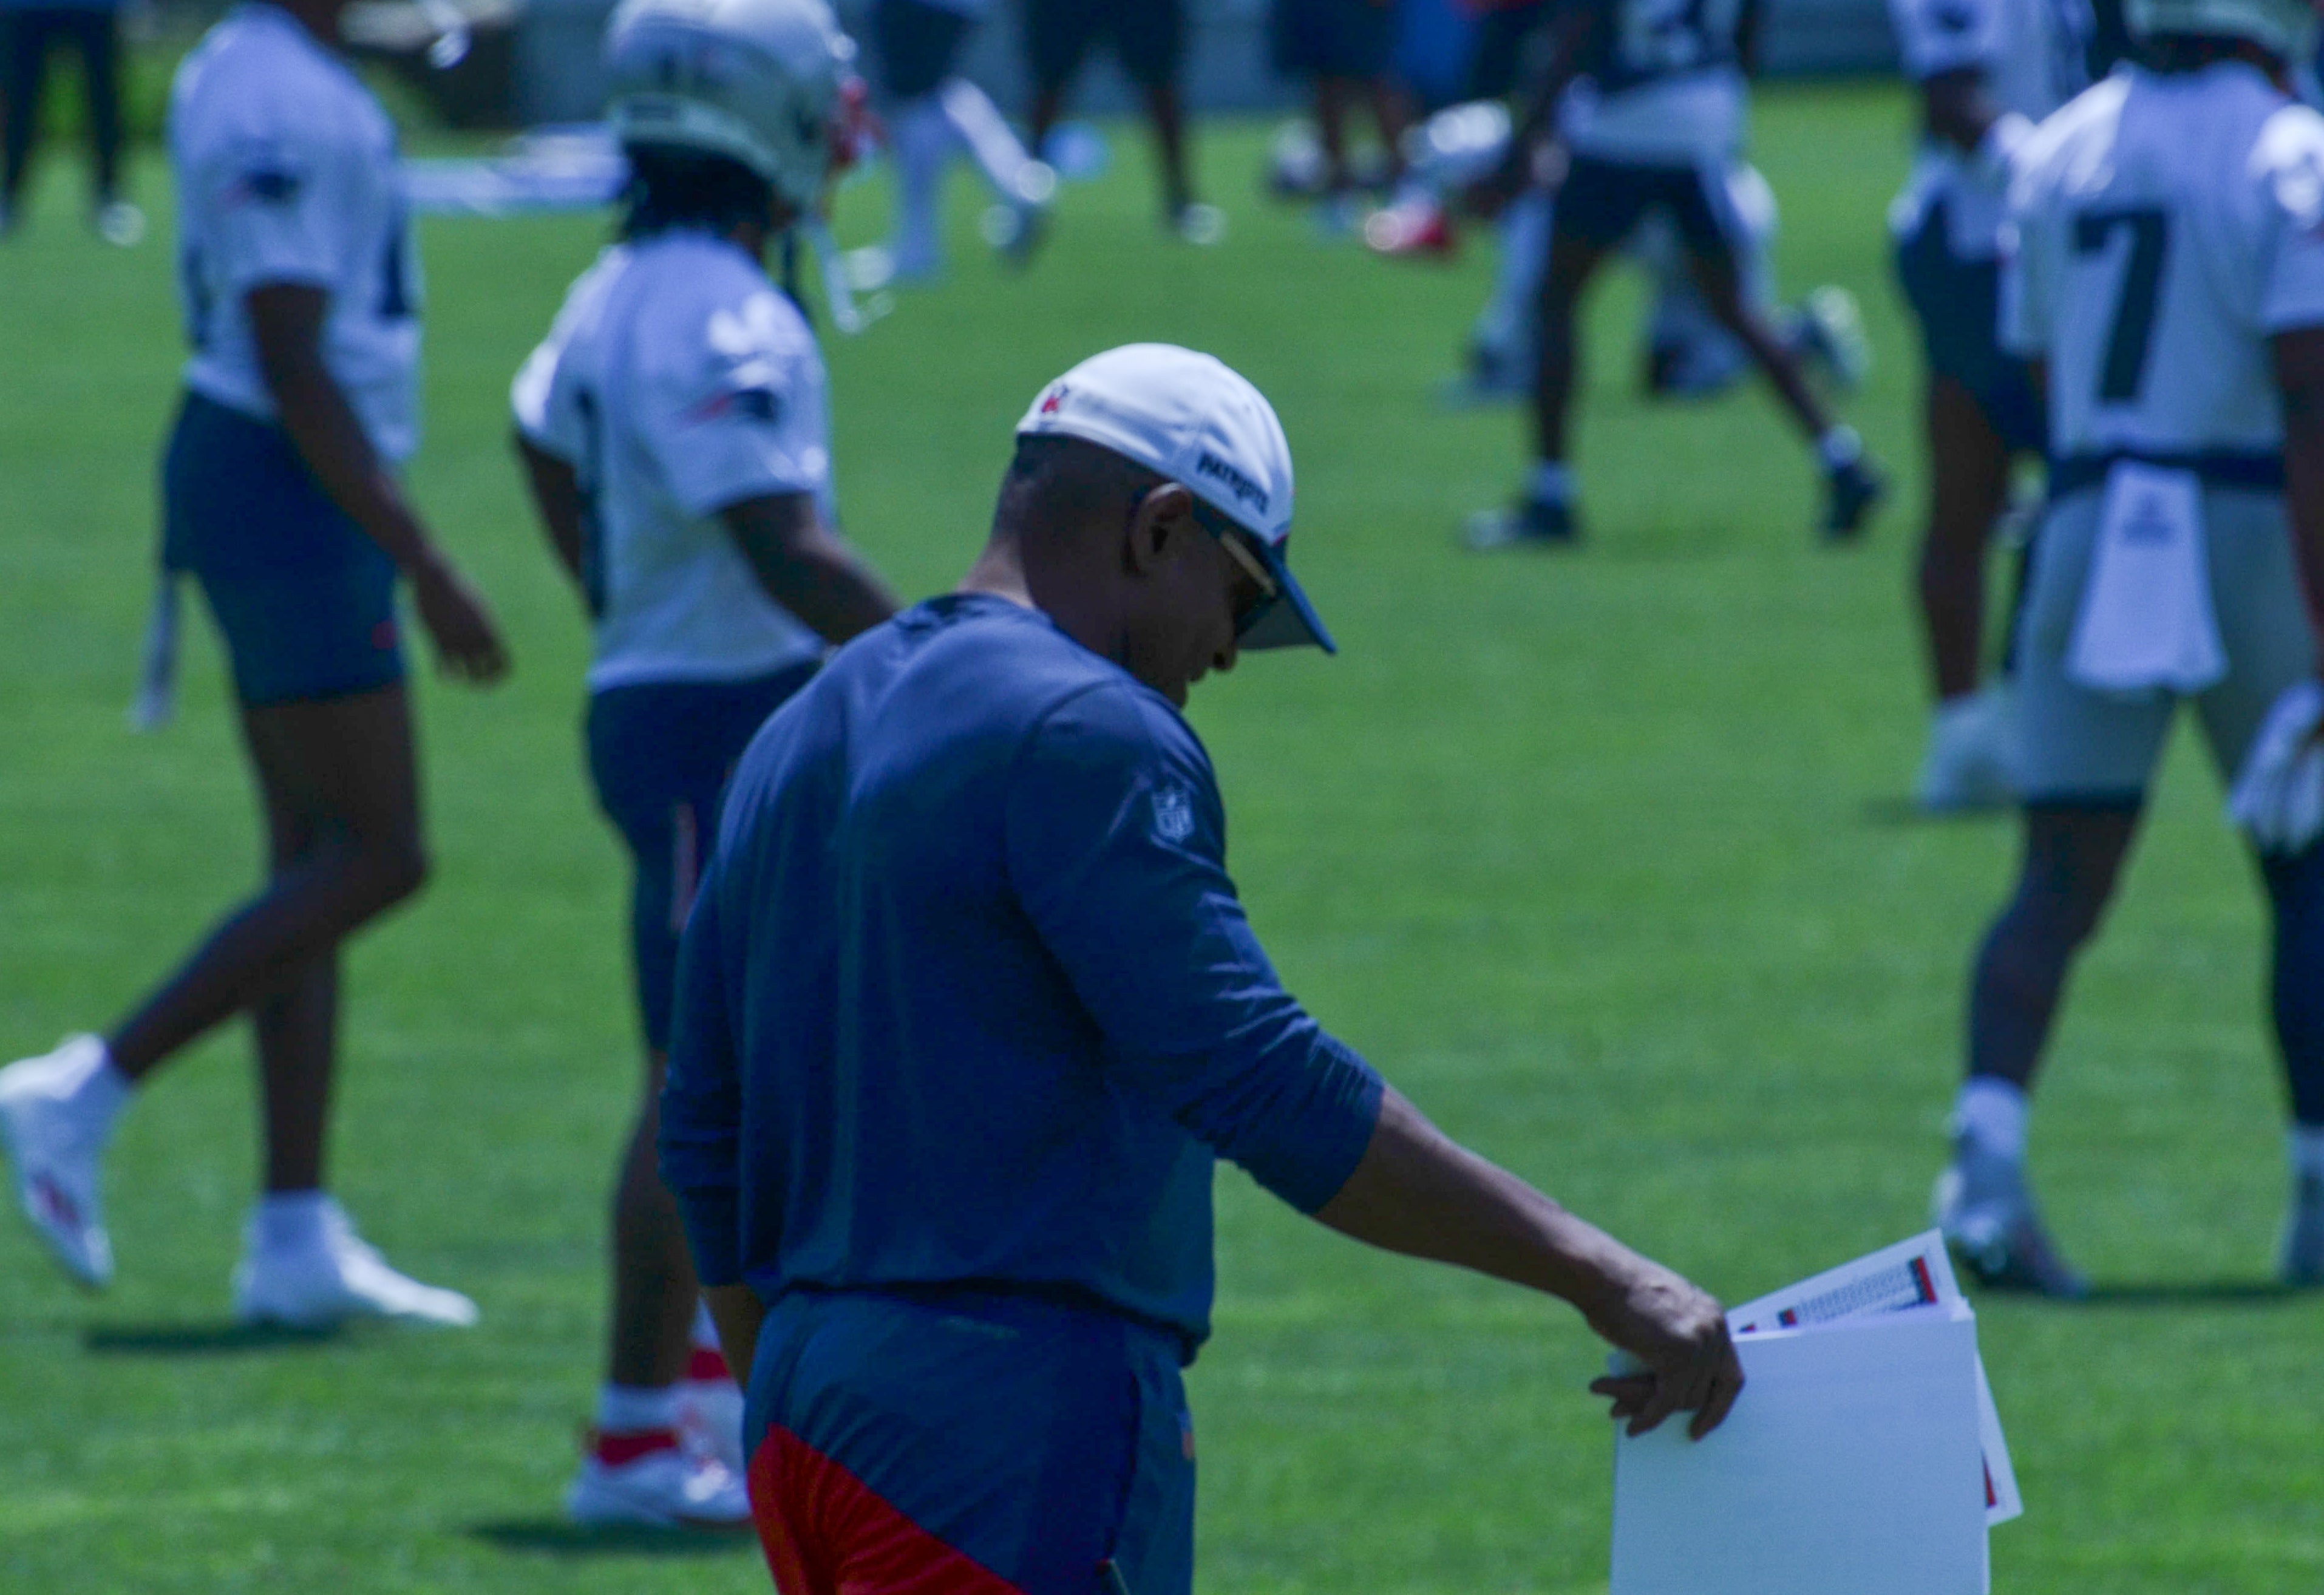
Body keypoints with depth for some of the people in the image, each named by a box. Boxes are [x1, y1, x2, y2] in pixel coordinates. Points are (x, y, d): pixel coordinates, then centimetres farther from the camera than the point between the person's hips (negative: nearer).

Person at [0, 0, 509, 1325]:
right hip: (297, 495, -10)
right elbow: (292, 367, -22)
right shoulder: (280, 111, -19)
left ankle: (298, 1240, 11)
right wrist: (425, 568, -21)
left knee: (320, 858, 10)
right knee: (377, 857, -6)